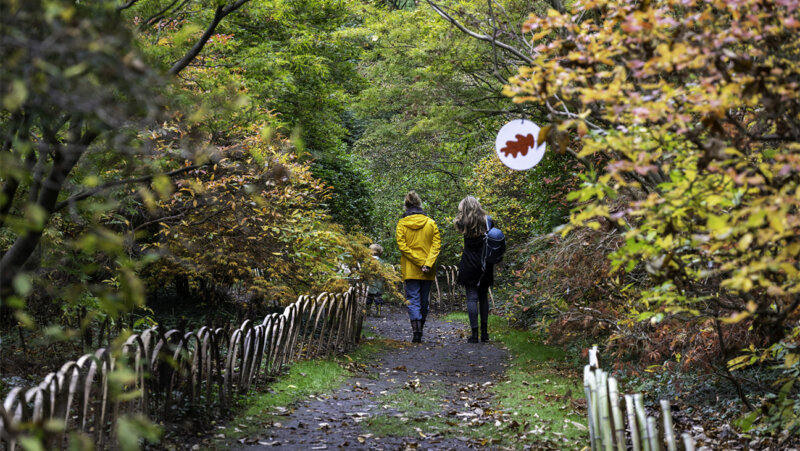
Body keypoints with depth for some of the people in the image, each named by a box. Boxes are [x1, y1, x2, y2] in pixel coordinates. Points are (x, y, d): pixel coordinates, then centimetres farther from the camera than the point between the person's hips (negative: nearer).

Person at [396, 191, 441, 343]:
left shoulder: (402, 224, -2)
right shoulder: (431, 223, 3)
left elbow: (402, 246, -10)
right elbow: (437, 244, -5)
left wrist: (419, 262, -11)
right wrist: (428, 263, -12)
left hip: (410, 270, -2)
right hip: (428, 272, 2)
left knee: (413, 300, -2)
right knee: (424, 301, 13)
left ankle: (416, 331, -20)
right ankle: (420, 331, 21)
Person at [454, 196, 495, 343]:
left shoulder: (464, 223, -6)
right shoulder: (488, 221, 2)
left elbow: (458, 222, 17)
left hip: (469, 265, -3)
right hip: (485, 266, 3)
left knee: (472, 298, -1)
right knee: (483, 297, 14)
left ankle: (474, 333, -5)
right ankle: (484, 333, 13)